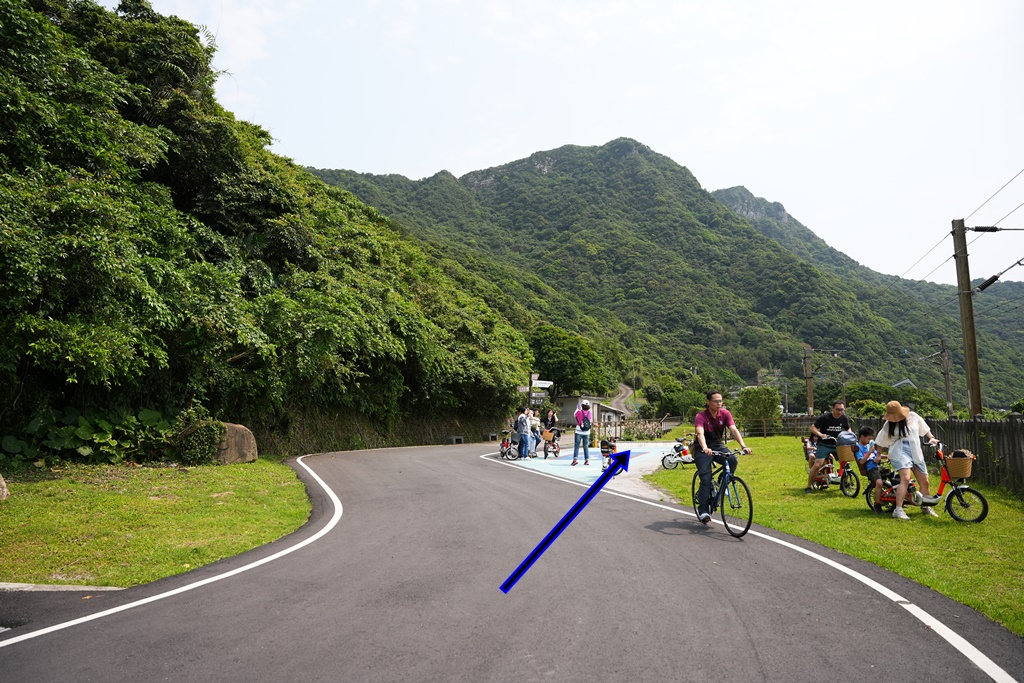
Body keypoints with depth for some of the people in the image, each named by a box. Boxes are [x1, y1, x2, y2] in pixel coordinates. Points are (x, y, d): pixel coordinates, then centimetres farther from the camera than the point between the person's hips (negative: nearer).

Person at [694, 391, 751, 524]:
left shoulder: (725, 414, -7)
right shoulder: (701, 416, -19)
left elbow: (734, 429, -20)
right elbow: (700, 433, -35)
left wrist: (743, 446, -36)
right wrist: (705, 448, -54)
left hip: (718, 446, 4)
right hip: (703, 449, -4)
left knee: (732, 460, -26)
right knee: (706, 477, -15)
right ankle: (703, 510, -10)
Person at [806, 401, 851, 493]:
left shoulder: (844, 419, 1)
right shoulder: (824, 417, -14)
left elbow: (848, 429, 19)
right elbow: (813, 427, -11)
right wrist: (820, 434, -29)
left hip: (837, 445, 5)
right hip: (824, 445, -5)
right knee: (817, 465, -16)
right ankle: (808, 486, -8)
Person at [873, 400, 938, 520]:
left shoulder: (913, 416, 2)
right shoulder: (888, 424, -1)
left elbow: (924, 428, 19)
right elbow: (881, 442, 10)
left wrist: (931, 438, 7)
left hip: (916, 452, 4)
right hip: (900, 452, -4)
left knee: (924, 481, 9)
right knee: (906, 478, -24)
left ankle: (925, 507, 33)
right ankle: (898, 510, -27)